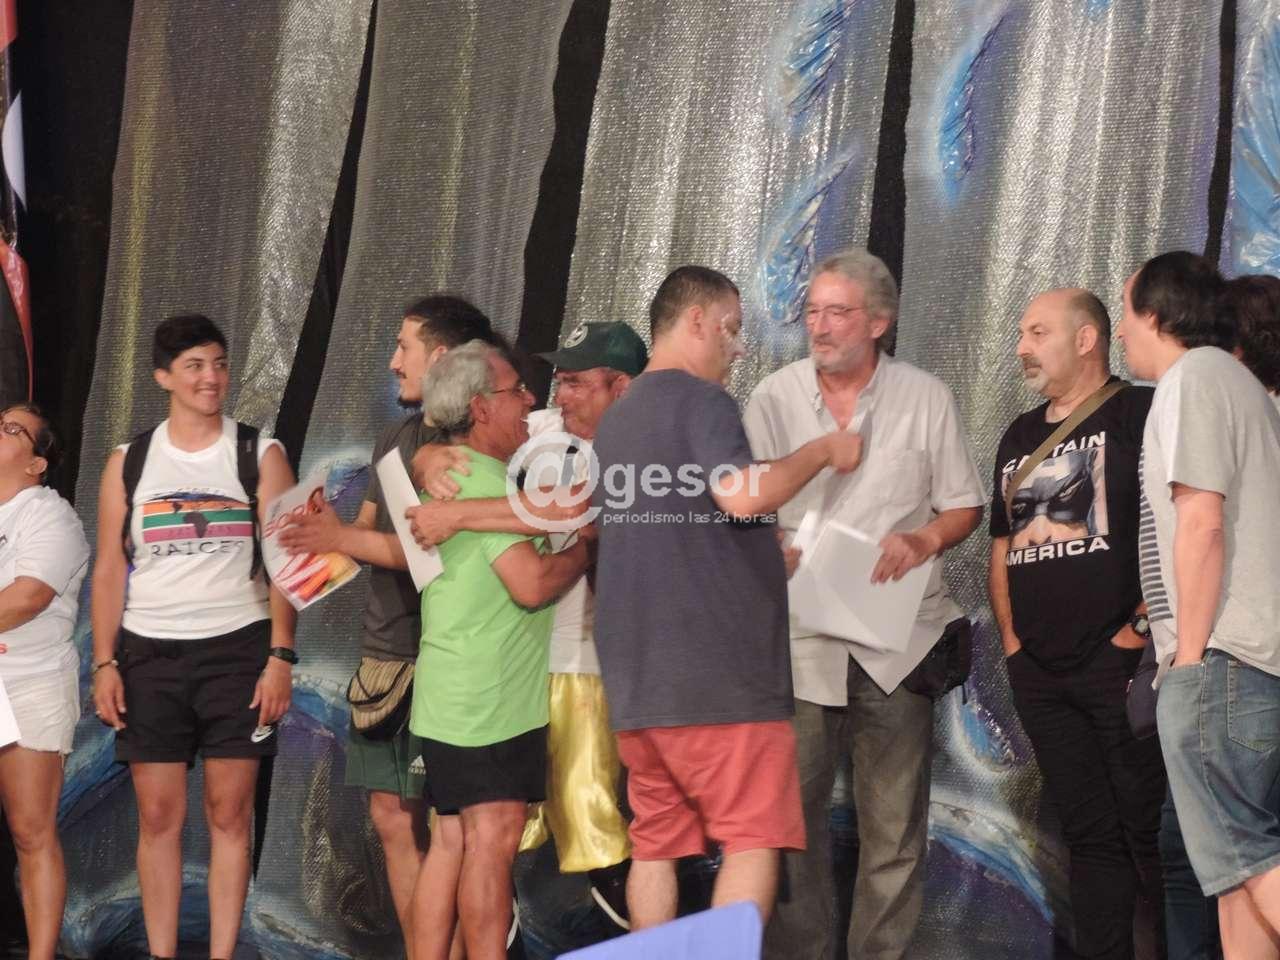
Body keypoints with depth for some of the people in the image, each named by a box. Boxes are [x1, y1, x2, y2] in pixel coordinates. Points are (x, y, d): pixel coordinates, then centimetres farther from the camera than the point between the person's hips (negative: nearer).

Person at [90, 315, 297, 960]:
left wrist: (280, 656, -9)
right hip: (151, 653, 1)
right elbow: (110, 568, 7)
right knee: (159, 816, 1)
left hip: (238, 648, -1)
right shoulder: (129, 463, 8)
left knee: (229, 815, -1)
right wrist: (104, 664, -1)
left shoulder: (259, 456, 4)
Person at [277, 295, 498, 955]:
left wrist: (345, 539, -19)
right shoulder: (396, 438, 16)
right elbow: (369, 532, 18)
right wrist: (329, 527, -4)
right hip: (383, 652, 8)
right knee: (393, 820, 8)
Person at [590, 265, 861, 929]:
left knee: (655, 840, 8)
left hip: (635, 674, 8)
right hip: (714, 670, -8)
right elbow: (741, 494, -24)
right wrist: (823, 450, -10)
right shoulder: (699, 400, -8)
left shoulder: (615, 419, 20)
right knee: (753, 838, -5)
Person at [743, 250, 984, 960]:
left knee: (894, 821, 2)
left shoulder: (925, 398, 4)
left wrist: (922, 540, -12)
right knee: (792, 813, -1)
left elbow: (965, 506, 9)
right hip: (801, 635, 0)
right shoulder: (774, 397, 5)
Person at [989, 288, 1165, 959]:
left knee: (1149, 828, -7)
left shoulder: (1140, 413, -3)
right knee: (1089, 833, 10)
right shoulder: (1020, 438, 19)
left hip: (1119, 662, -7)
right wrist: (1011, 638, 13)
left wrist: (1145, 625, -15)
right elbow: (1001, 544, 25)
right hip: (1039, 672, 7)